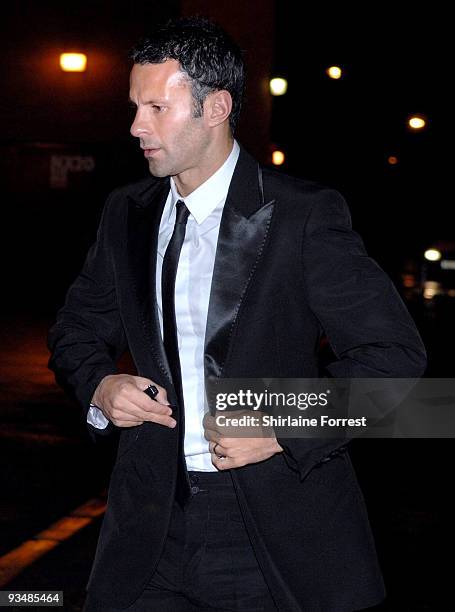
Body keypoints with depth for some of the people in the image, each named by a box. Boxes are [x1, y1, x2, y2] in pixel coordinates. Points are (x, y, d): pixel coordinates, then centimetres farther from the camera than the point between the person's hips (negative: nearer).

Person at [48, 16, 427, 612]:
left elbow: (395, 352, -10)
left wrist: (284, 430, -18)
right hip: (154, 514, 4)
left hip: (279, 528, -4)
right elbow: (78, 327, 19)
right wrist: (99, 385, -3)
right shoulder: (126, 214, 7)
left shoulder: (304, 214, -10)